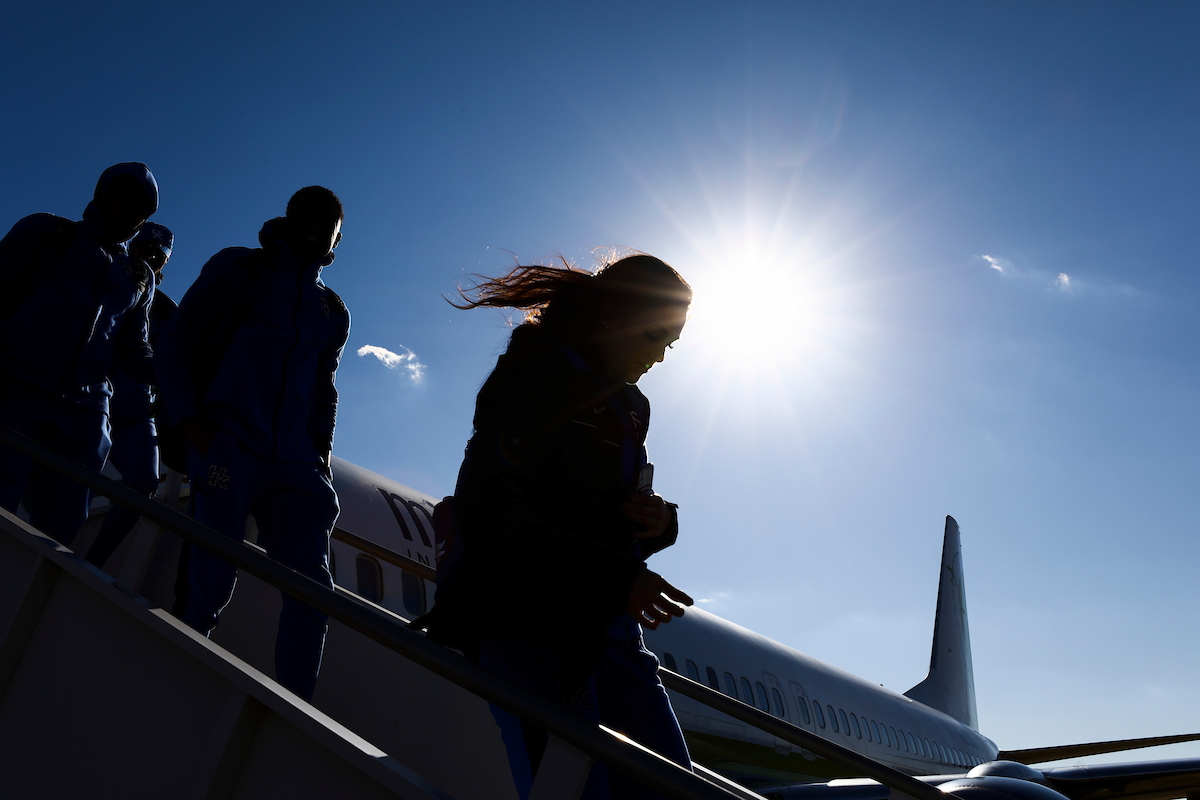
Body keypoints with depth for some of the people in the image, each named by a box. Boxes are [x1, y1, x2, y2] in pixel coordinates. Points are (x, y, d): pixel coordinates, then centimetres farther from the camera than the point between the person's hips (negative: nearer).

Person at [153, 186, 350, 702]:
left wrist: (322, 454, 13)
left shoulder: (333, 312, 23)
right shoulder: (239, 268, 10)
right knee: (209, 588, -11)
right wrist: (192, 423, -9)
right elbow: (173, 346, 5)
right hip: (228, 449, -4)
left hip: (294, 465, 4)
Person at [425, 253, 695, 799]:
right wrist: (616, 578, -21)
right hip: (528, 623, -8)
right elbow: (488, 514, -17)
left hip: (607, 629, 8)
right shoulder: (533, 381, -6)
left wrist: (659, 521, -3)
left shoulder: (628, 406, 19)